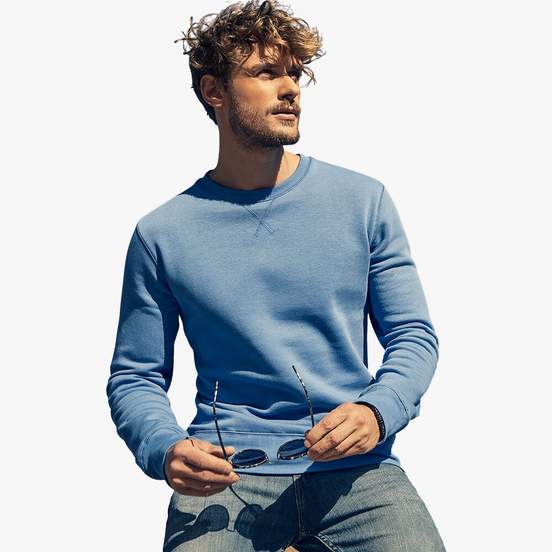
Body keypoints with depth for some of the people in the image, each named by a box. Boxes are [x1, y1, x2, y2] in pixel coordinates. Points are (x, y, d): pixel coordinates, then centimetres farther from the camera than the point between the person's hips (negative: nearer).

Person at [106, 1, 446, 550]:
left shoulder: (364, 201, 6)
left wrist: (377, 411, -13)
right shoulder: (162, 233, 4)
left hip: (355, 468, 1)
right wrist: (166, 451, -13)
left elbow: (414, 335, 8)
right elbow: (135, 378, 8)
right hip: (227, 472, 0)